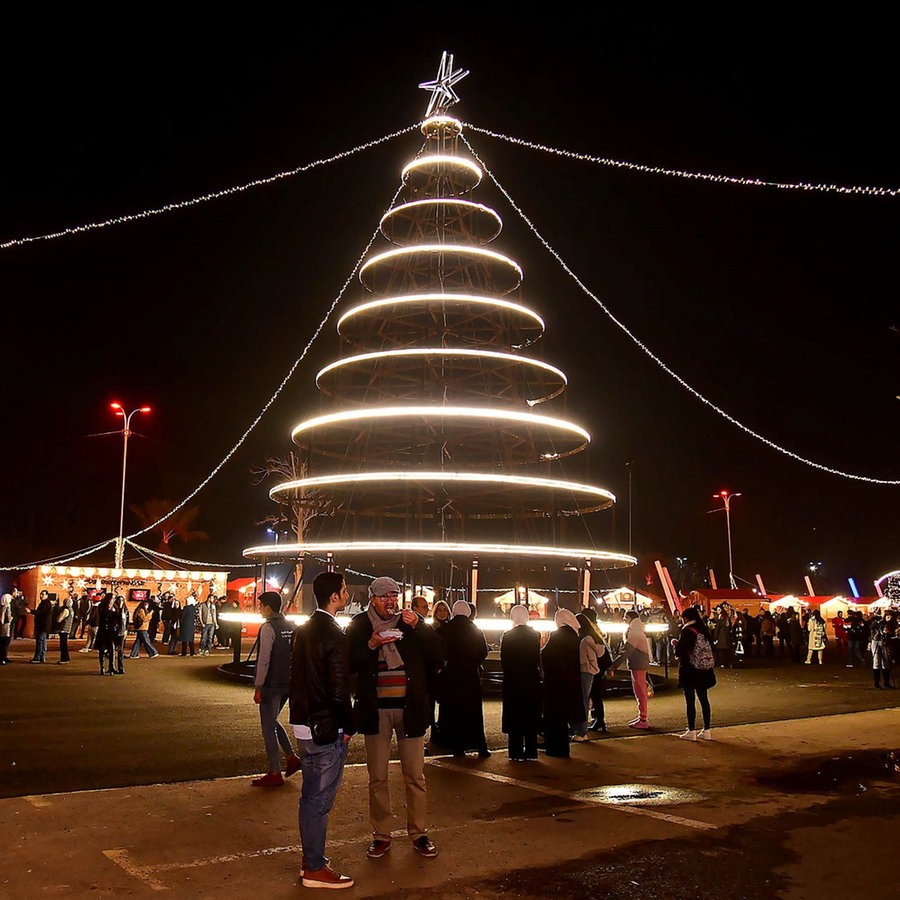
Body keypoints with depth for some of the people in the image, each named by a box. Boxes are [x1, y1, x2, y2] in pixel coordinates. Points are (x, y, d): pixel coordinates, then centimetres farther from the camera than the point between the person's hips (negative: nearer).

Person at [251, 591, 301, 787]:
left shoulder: (268, 627, -13)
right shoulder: (290, 627, 11)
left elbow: (264, 660, -18)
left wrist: (258, 687, -15)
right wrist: (294, 681, 21)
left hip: (272, 684, -8)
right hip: (288, 684, 8)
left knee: (268, 728, 1)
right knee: (273, 721, 23)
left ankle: (274, 774, 3)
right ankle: (291, 757, 15)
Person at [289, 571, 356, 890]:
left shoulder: (302, 631, 8)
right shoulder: (335, 637, -19)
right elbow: (339, 691, -20)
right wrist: (349, 726, -8)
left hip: (304, 724, 9)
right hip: (327, 730, -9)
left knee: (310, 796, 19)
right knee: (320, 800, 2)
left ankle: (310, 859, 31)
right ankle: (315, 869, 12)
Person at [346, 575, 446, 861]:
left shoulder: (410, 622, 4)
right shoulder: (359, 625, 2)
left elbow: (439, 655, -3)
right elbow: (348, 663, -5)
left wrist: (418, 627, -14)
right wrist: (371, 645, -19)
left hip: (409, 708, 0)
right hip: (375, 710, 0)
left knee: (415, 776, 5)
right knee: (377, 777, 7)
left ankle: (419, 833, 17)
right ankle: (381, 835, 19)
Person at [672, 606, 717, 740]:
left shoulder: (687, 631, -15)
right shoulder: (704, 630, 7)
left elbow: (680, 652, -18)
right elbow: (710, 648, 15)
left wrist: (675, 644, 4)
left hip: (690, 670, -7)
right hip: (704, 670, 7)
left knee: (690, 701, 0)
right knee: (704, 700, 11)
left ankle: (691, 732, 2)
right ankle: (706, 731, 14)